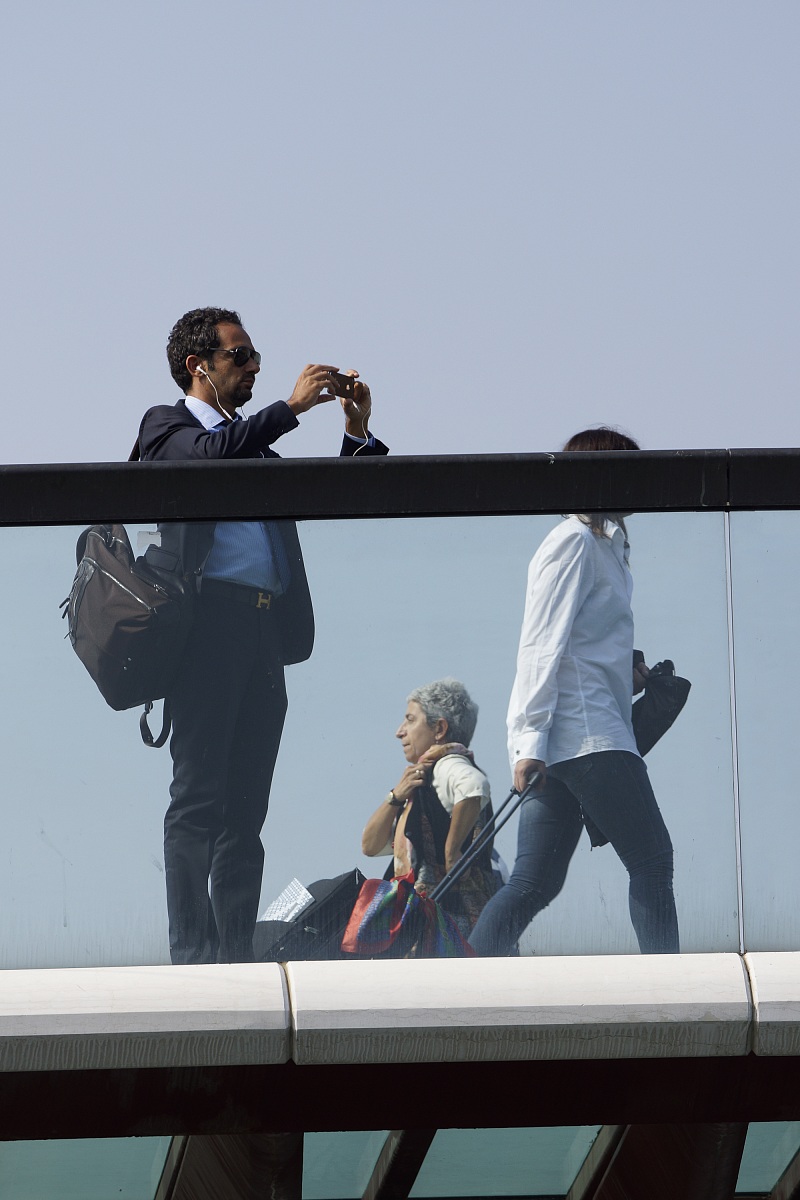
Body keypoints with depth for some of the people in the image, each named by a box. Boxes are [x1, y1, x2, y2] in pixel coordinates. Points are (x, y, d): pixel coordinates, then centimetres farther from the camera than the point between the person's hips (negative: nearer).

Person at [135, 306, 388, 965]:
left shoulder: (257, 444, 28)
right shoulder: (168, 426, 8)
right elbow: (209, 454, -14)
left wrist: (357, 435, 13)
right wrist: (292, 405, -10)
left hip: (264, 632, 7)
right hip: (208, 619, -7)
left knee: (246, 804, 3)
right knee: (198, 797, -10)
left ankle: (236, 951, 2)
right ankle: (192, 951, -13)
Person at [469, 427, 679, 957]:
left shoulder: (601, 545, 23)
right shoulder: (576, 541, -5)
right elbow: (541, 645, -13)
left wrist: (628, 674, 8)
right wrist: (531, 742, -19)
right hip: (584, 734, -9)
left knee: (536, 883, 3)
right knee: (652, 859, -9)